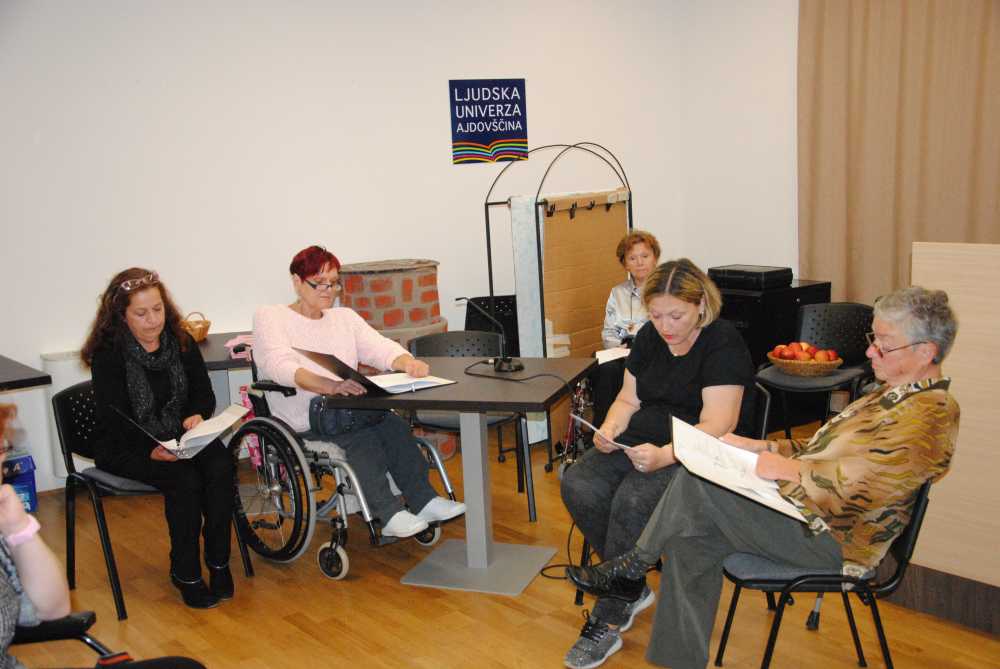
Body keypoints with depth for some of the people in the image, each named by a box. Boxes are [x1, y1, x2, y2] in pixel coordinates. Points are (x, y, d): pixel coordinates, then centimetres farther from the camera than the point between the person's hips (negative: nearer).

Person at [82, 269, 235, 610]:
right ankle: (185, 573, -12)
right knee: (185, 479, -30)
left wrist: (197, 415, -17)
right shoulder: (108, 355, -10)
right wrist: (151, 450, -32)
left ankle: (218, 561, -12)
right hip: (125, 447, -4)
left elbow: (204, 392, 7)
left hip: (180, 438, 4)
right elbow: (115, 419, -16)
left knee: (221, 467, -26)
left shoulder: (181, 342, 4)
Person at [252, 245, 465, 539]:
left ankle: (423, 500, -25)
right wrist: (330, 386, -36)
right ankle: (391, 513, -32)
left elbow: (381, 348, 6)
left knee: (392, 423, -27)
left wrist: (407, 362, -21)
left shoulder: (345, 317, 20)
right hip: (302, 416, -4)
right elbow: (281, 366, -17)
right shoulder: (269, 317, 3)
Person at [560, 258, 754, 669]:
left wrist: (664, 455, -37)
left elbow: (716, 425, -22)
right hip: (643, 443, 7)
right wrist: (610, 428, -10)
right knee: (578, 485, -20)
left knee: (634, 499, -33)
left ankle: (608, 622, -16)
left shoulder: (723, 344, -13)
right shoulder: (649, 338, 8)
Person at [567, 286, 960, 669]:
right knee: (691, 540, -6)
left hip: (829, 538, -10)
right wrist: (756, 447, 9)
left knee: (695, 483, -18)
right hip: (804, 511, 10)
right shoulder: (892, 395, 16)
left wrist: (784, 470, -18)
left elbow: (854, 485, -28)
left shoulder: (930, 414, -16)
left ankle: (631, 568, 3)